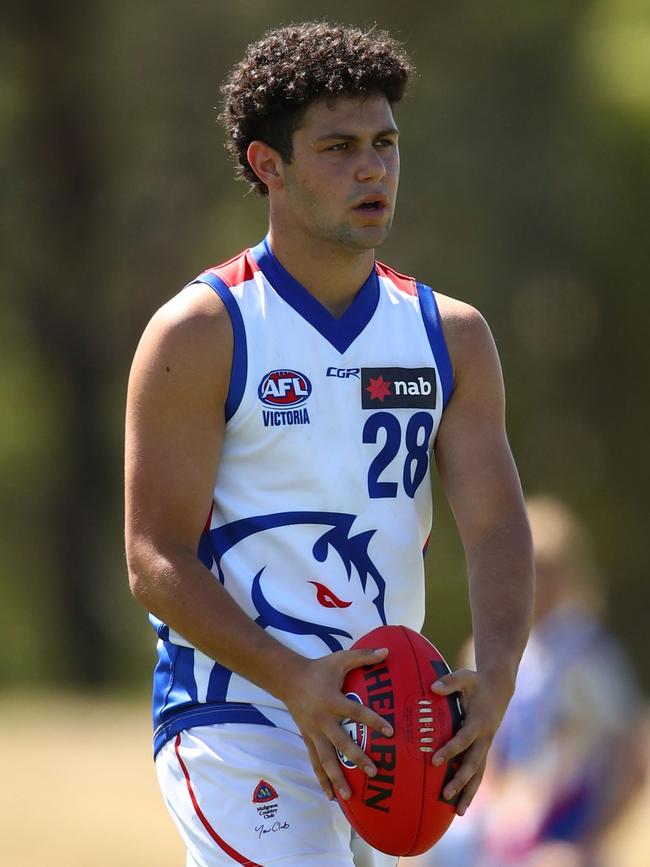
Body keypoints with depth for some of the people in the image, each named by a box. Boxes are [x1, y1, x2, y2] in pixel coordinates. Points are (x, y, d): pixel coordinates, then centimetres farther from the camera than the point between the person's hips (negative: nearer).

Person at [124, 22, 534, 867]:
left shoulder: (451, 335, 9)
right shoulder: (199, 333, -5)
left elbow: (496, 525, 1)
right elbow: (157, 560, -10)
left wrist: (495, 676, -20)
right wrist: (295, 680, -25)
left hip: (386, 728, 6)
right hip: (236, 714, -6)